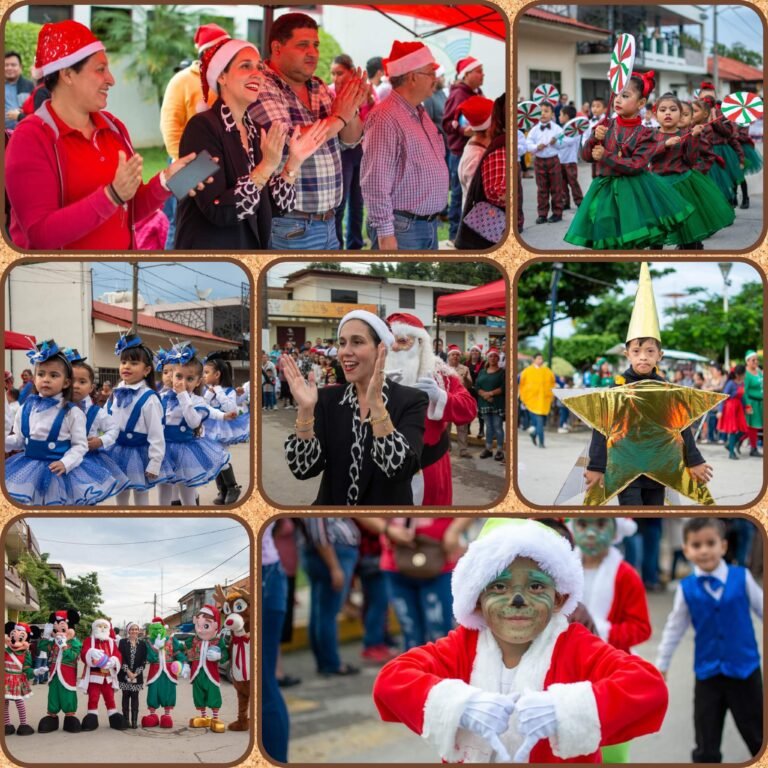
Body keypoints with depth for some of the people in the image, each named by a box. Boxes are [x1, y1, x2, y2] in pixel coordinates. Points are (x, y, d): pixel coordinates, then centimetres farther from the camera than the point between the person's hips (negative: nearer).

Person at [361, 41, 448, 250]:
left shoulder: (421, 114, 15)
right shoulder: (386, 118, -16)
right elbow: (375, 183, -21)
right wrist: (385, 231, -21)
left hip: (429, 225, 9)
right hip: (402, 228, -9)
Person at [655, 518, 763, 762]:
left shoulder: (742, 578, -8)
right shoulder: (686, 589, -6)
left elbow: (762, 609, 4)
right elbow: (674, 629, 5)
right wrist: (661, 665, 12)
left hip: (744, 669, 0)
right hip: (707, 673, 0)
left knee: (757, 736, 14)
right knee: (706, 745, 9)